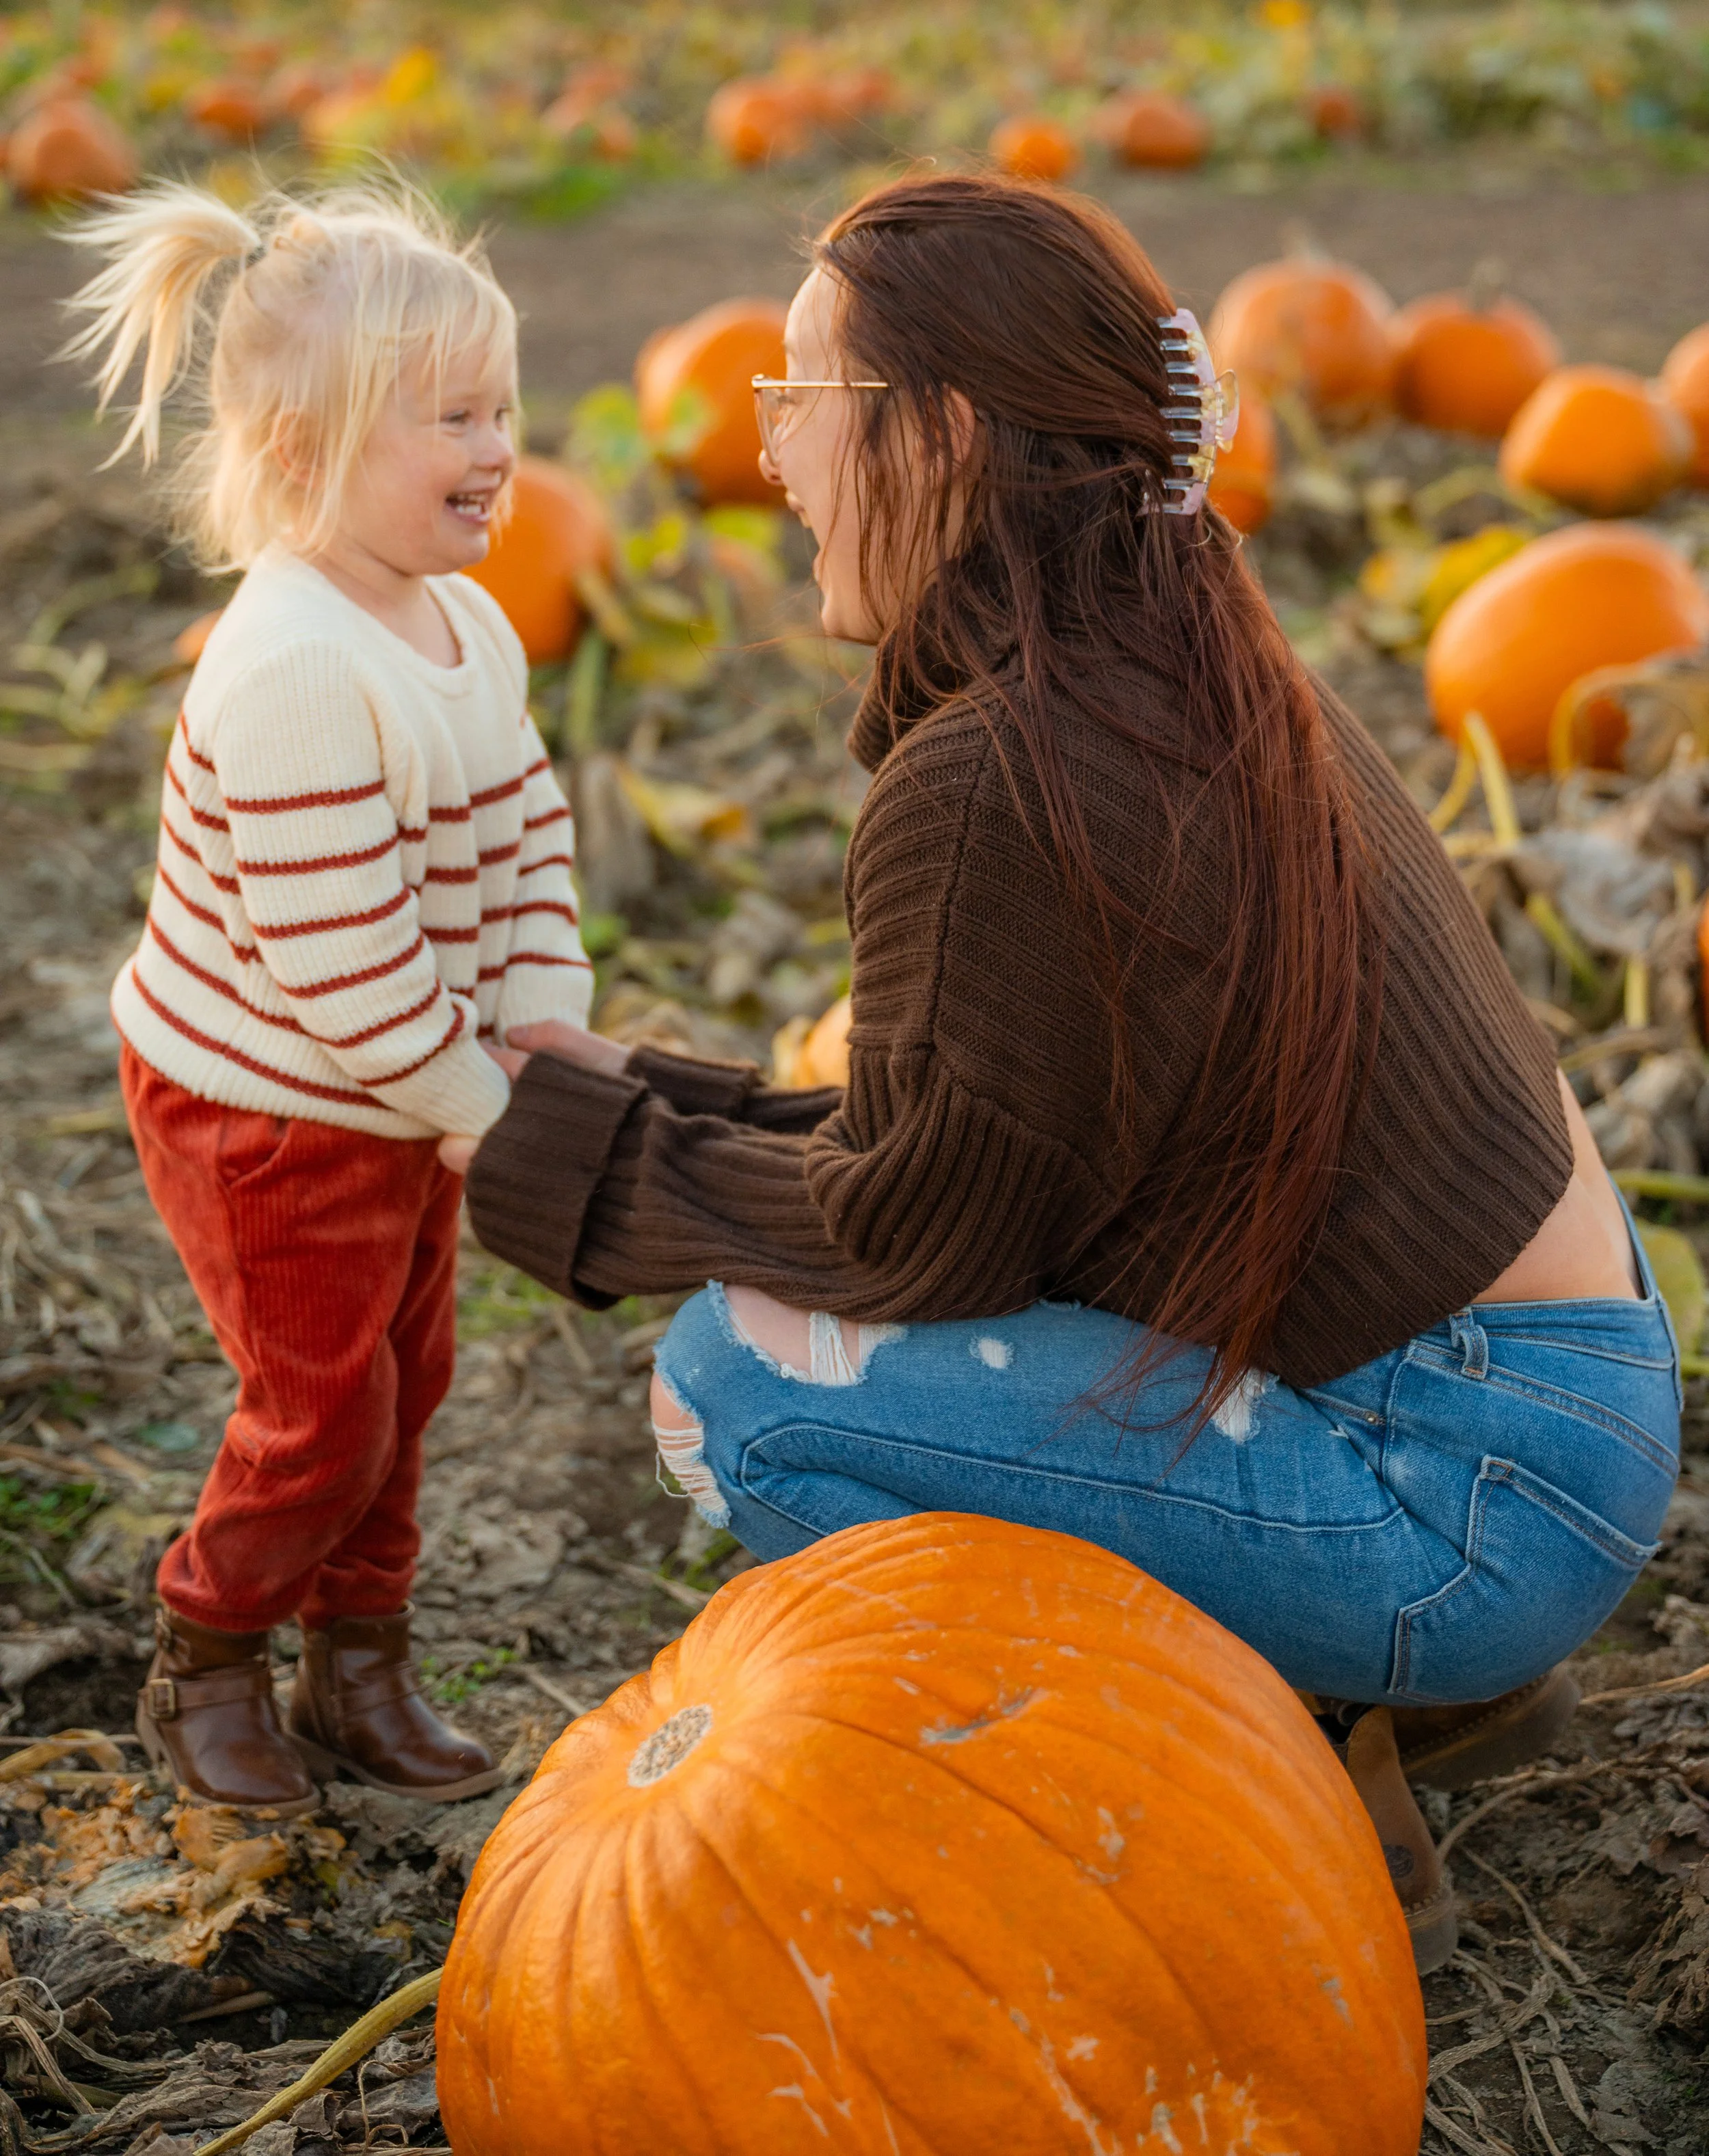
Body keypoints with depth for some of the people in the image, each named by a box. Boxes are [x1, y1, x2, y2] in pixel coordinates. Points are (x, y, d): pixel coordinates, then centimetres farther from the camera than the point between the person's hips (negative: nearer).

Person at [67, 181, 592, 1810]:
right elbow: (336, 963, -32)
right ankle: (202, 1672, 28)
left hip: (399, 1104, 9)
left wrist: (545, 1033, -6)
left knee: (405, 1382, 17)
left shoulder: (466, 629, 0)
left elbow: (526, 840, 8)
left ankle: (359, 1675, 35)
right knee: (321, 1414, 4)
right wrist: (489, 1112, -21)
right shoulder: (295, 674, -32)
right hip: (261, 1117, -9)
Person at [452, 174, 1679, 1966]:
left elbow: (920, 1232, -12)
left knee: (746, 1380, -11)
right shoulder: (1179, 675, 6)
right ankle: (1415, 1687, 20)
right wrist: (656, 1105, 11)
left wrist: (564, 1155, 0)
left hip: (1476, 1495, -9)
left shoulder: (991, 785, -23)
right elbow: (988, 1142, 11)